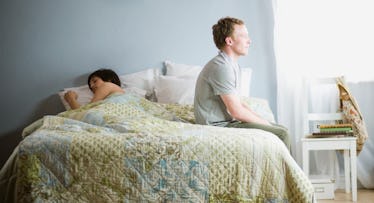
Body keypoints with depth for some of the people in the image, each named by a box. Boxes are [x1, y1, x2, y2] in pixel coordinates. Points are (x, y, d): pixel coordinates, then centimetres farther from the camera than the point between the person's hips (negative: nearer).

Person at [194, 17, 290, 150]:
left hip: (228, 120, 10)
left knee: (281, 129, 11)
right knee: (281, 134, -14)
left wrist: (262, 121, 4)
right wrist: (264, 122, -8)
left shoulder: (232, 65, 13)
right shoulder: (221, 67, -21)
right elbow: (237, 111, -21)